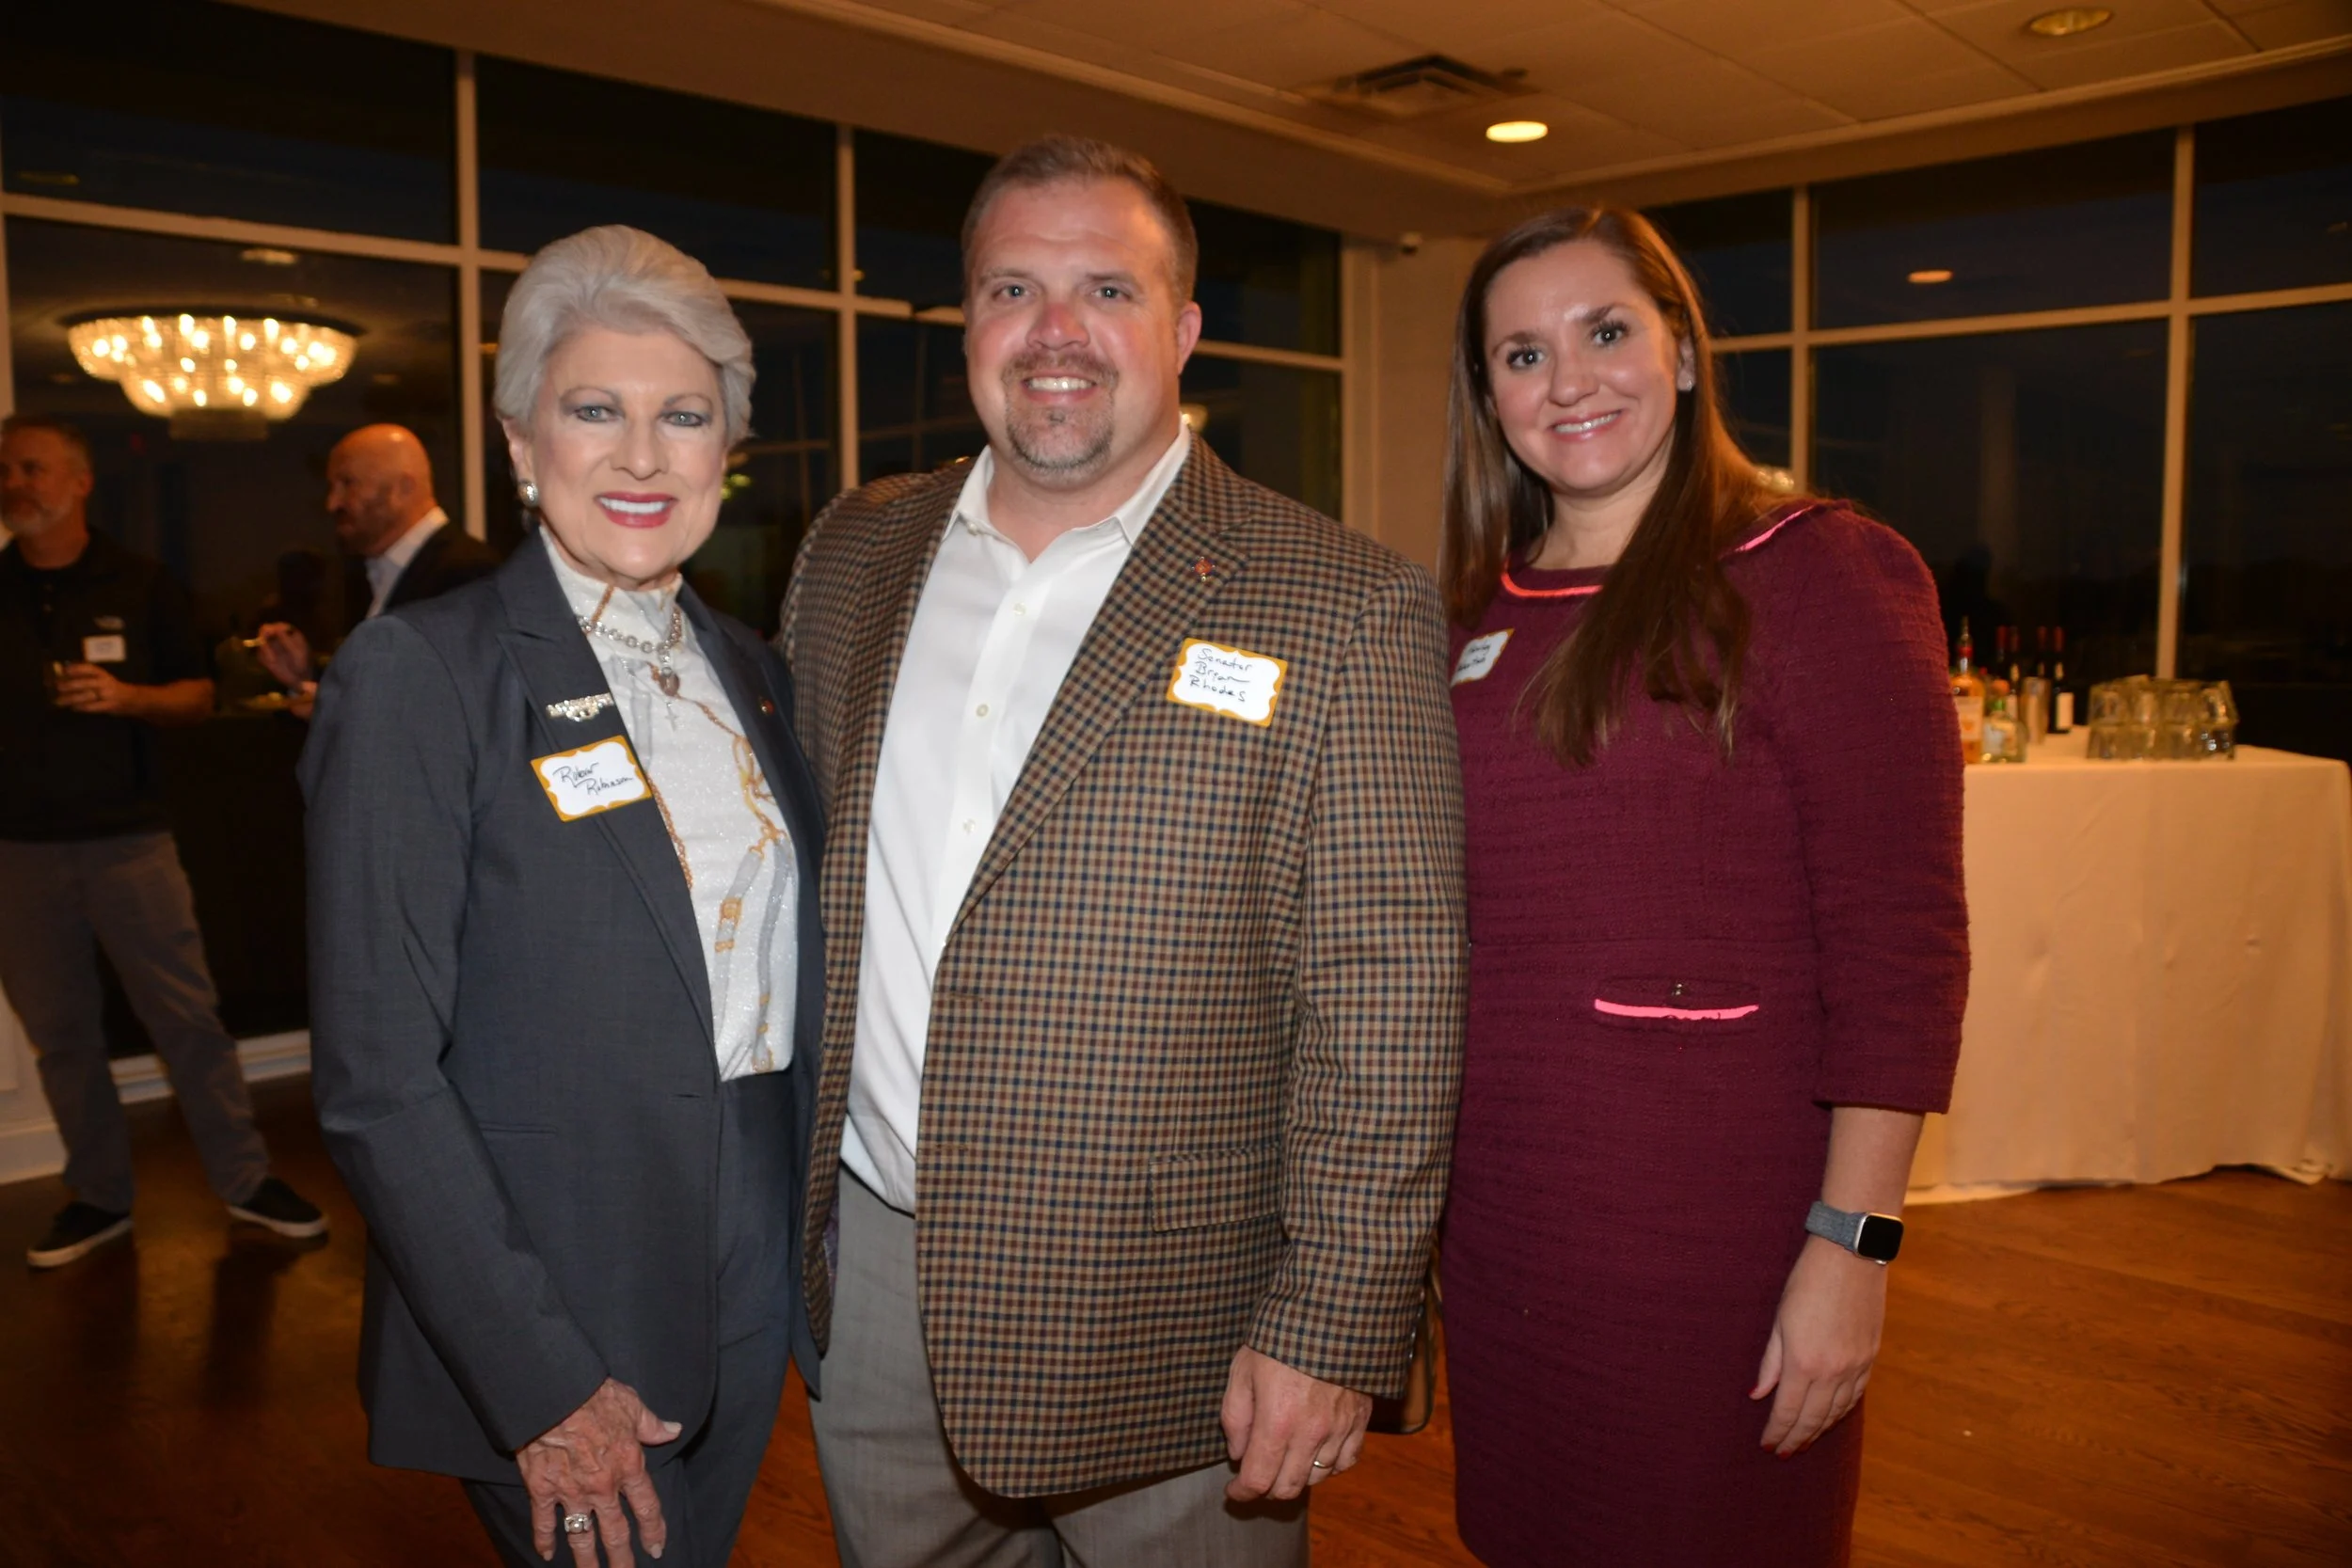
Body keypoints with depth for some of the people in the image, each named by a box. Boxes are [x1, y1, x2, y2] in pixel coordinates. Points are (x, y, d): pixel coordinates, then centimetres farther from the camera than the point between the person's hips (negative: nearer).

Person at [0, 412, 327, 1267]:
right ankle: (99, 1195, 21)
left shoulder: (138, 583, 4)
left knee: (186, 1013, -2)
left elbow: (198, 697, 5)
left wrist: (126, 697, -13)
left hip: (127, 836, -2)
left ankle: (245, 1178, 10)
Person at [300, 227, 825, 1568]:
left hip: (756, 1282, 6)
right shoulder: (420, 675, -14)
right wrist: (543, 1382, -17)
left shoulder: (749, 669, 5)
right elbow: (377, 1078, -17)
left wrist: (813, 1244, 7)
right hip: (551, 1320, -5)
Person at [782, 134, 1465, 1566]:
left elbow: (1386, 1011, -13)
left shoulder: (1348, 611, -13)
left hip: (1162, 1334, -4)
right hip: (870, 1283, 5)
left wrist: (1334, 1331, -13)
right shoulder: (854, 555, 4)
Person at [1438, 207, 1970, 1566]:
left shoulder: (1816, 576, -9)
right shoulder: (1477, 614, 7)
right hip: (1497, 1205, 5)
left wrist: (1853, 1246, -16)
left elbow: (1899, 940, -13)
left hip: (1716, 1222, -5)